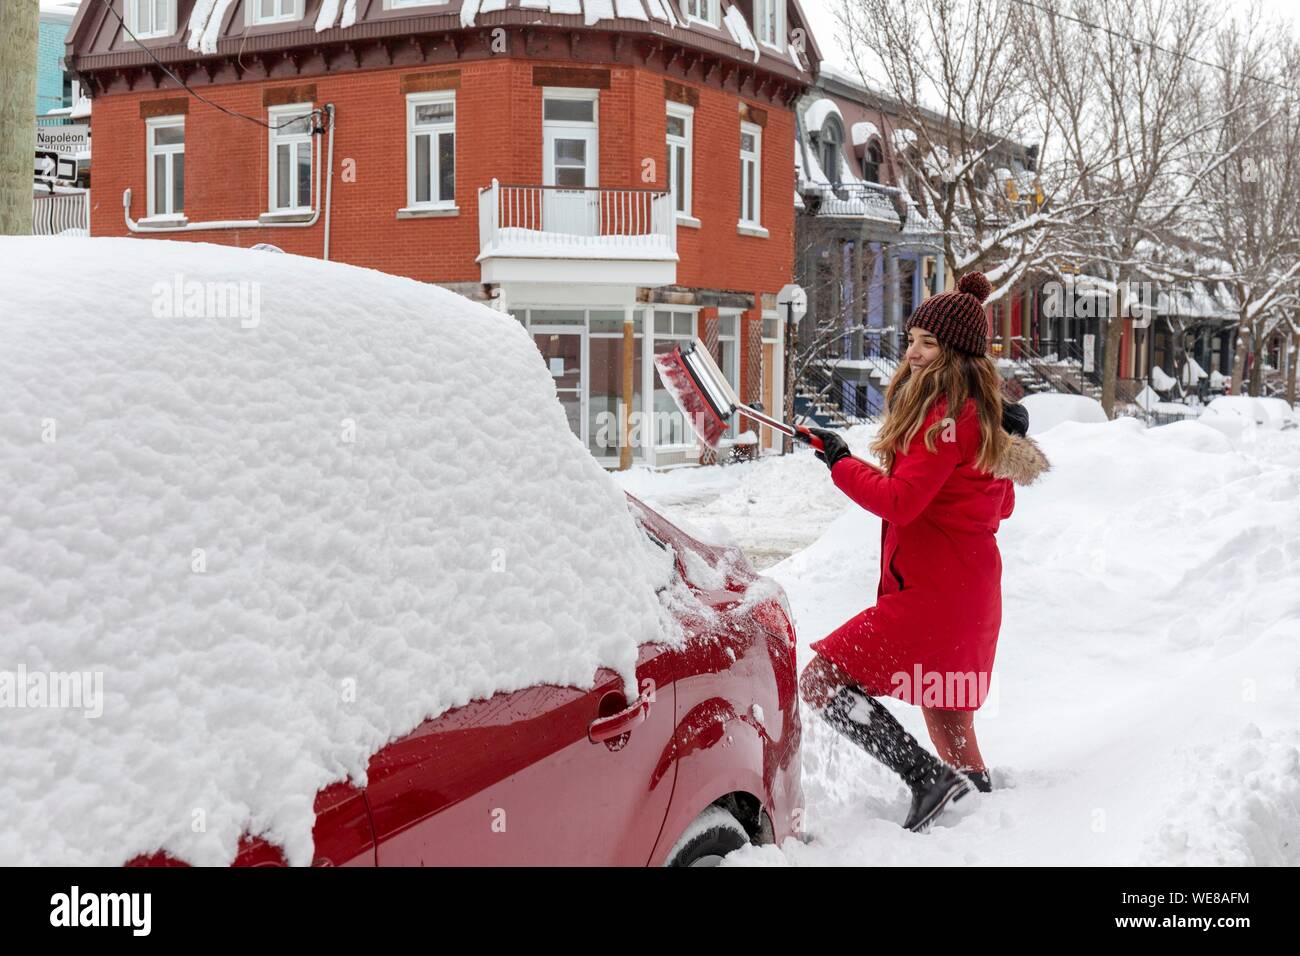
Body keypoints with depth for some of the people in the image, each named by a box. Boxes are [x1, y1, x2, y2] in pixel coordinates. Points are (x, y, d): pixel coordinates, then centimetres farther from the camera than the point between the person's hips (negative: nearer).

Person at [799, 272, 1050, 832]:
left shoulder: (946, 416, -16)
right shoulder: (987, 415, 13)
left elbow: (898, 502, -20)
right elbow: (1001, 506, 23)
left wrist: (840, 462, -8)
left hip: (932, 593, -10)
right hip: (969, 590, 10)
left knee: (820, 680, -11)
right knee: (948, 724, 19)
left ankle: (927, 778, -16)